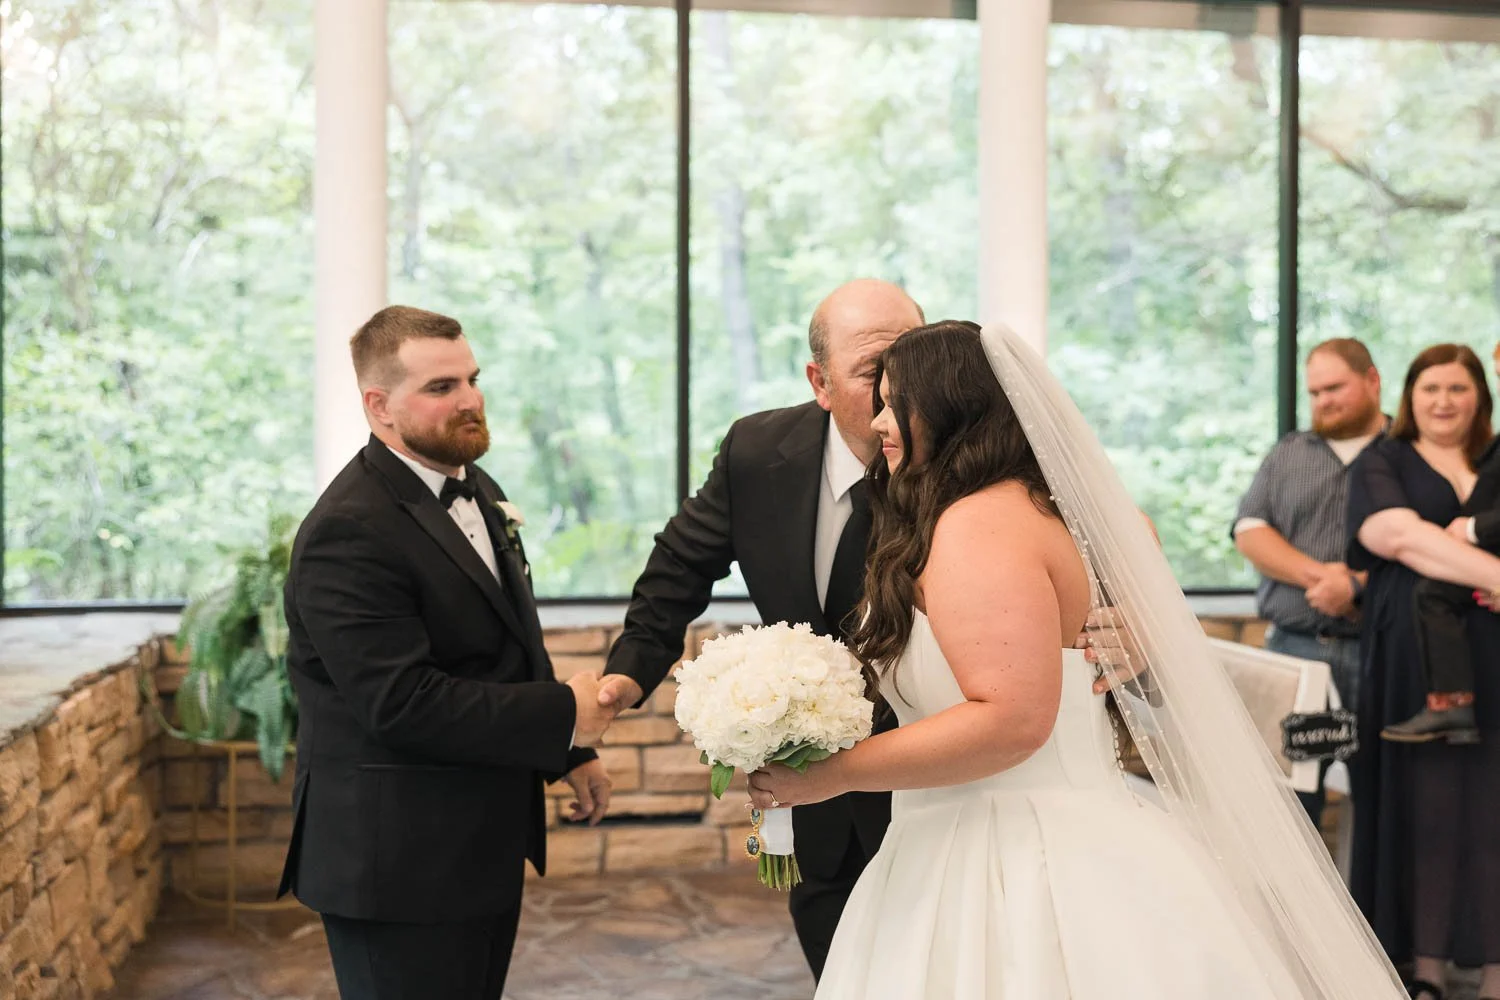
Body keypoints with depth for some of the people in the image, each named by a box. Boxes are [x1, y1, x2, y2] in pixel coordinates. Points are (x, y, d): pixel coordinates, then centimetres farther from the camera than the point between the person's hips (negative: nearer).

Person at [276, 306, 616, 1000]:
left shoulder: (476, 492, 11)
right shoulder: (350, 532, -20)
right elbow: (401, 703, -27)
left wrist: (570, 753, 16)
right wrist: (563, 715, -20)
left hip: (486, 846, 9)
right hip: (399, 864, -9)